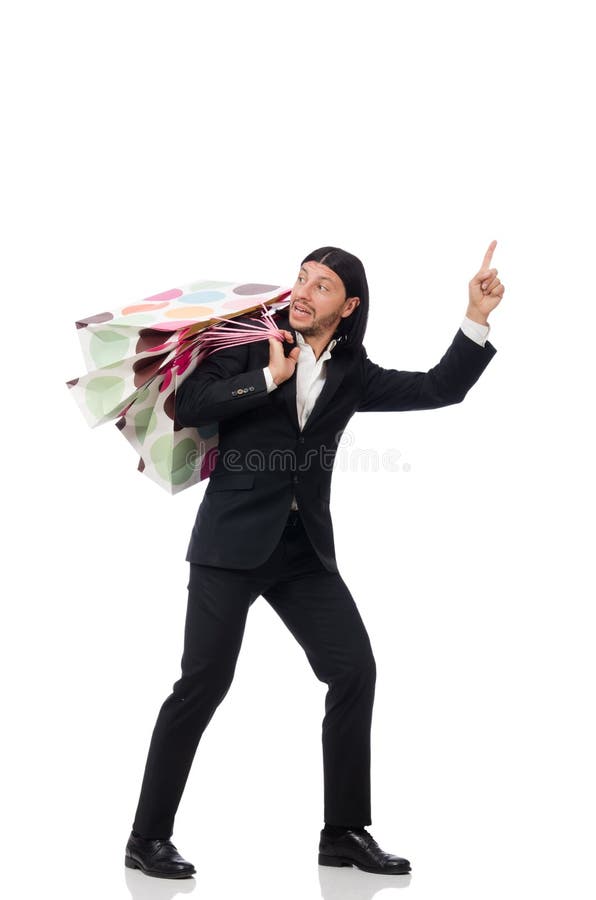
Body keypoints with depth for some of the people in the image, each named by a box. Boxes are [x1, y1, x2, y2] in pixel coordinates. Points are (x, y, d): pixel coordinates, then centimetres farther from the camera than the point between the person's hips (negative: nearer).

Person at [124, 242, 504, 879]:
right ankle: (148, 838, 4)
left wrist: (477, 318, -5)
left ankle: (344, 832, 11)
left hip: (304, 549, 4)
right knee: (204, 682, -7)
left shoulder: (352, 373, 9)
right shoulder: (255, 344, 0)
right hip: (233, 540, -4)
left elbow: (441, 389, 4)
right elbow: (187, 407, -11)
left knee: (354, 670, -2)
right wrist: (269, 379, -13)